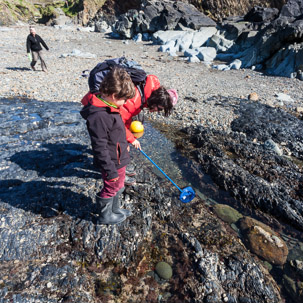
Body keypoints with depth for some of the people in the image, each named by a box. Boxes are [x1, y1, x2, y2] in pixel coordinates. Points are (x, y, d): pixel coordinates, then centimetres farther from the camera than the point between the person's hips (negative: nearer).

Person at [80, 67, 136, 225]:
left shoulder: (107, 107, 2)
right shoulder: (99, 116, -31)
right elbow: (100, 147, -28)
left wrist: (124, 144, 29)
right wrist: (110, 170, -23)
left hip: (119, 158, 10)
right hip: (113, 163, -10)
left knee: (117, 186, 26)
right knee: (111, 188, 12)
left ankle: (114, 209, 48)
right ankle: (105, 215, 37)